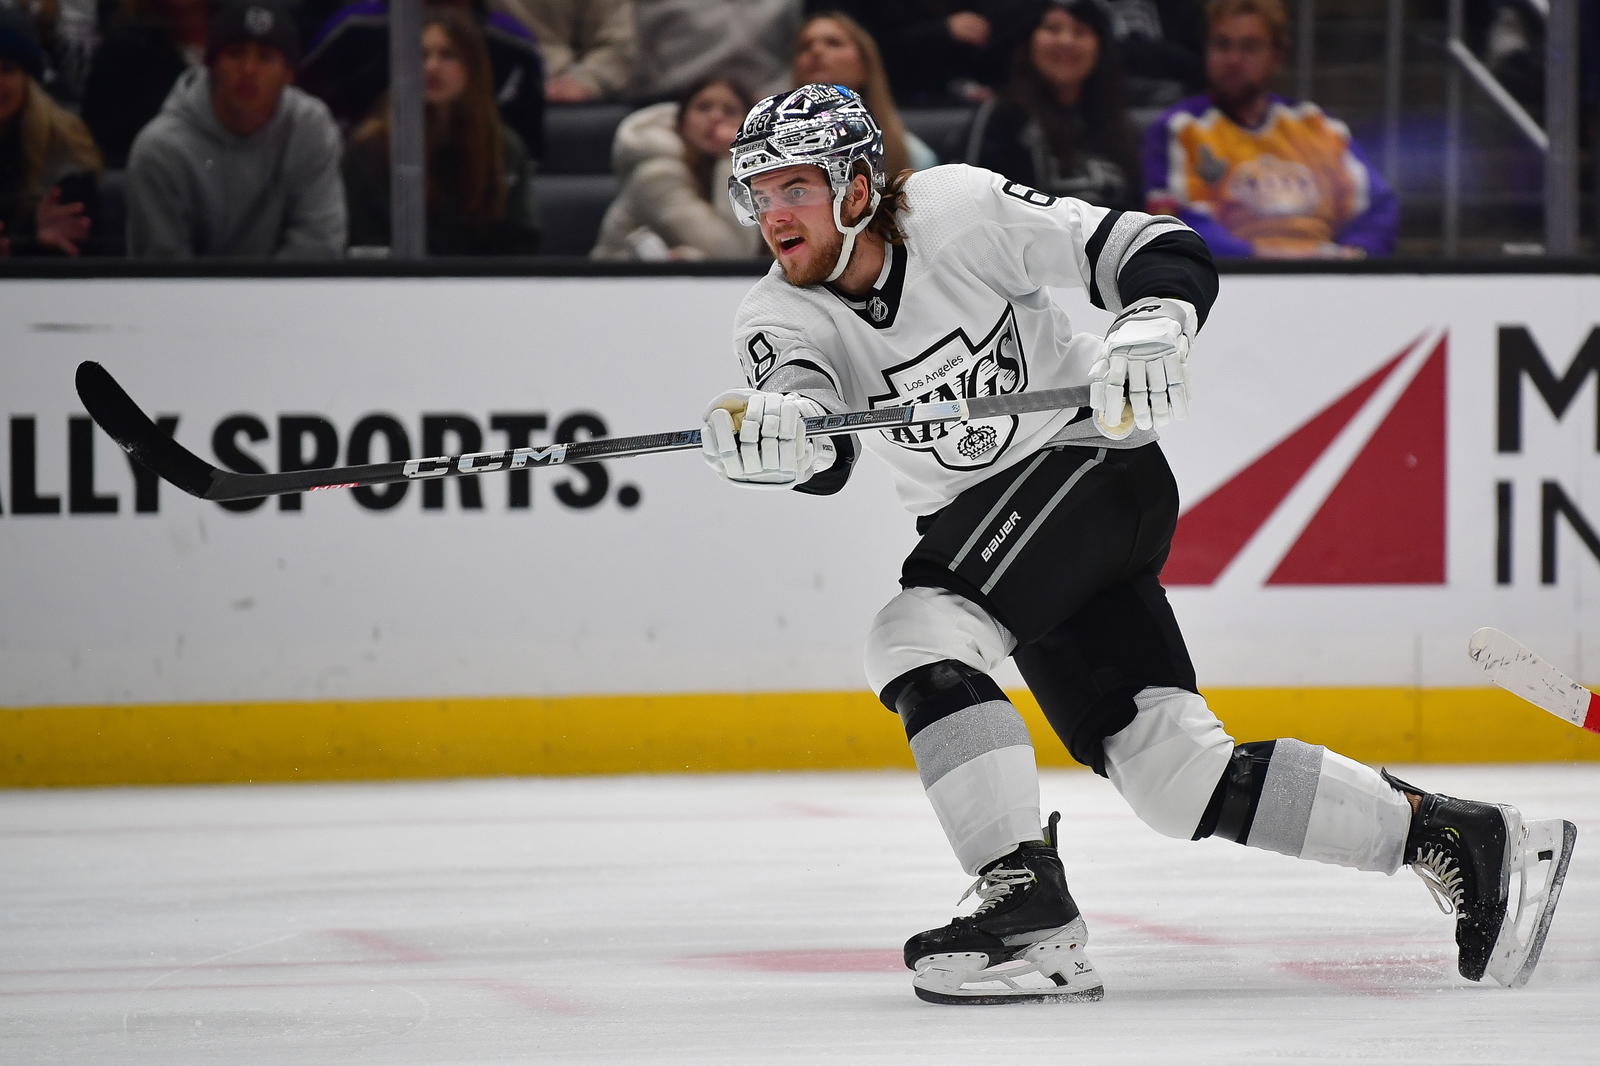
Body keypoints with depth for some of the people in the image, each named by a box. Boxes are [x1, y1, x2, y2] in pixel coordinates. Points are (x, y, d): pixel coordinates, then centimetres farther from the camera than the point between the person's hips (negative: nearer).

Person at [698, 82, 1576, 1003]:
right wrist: (770, 435, -47)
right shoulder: (781, 317, -4)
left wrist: (1152, 331, -36)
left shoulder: (961, 211, -16)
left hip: (1094, 456, -6)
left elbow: (1163, 253, -15)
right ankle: (1458, 839, 8)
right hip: (986, 526, 6)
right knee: (1176, 776, 0)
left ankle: (1030, 912, -27)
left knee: (918, 640, -26)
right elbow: (820, 455, -24)